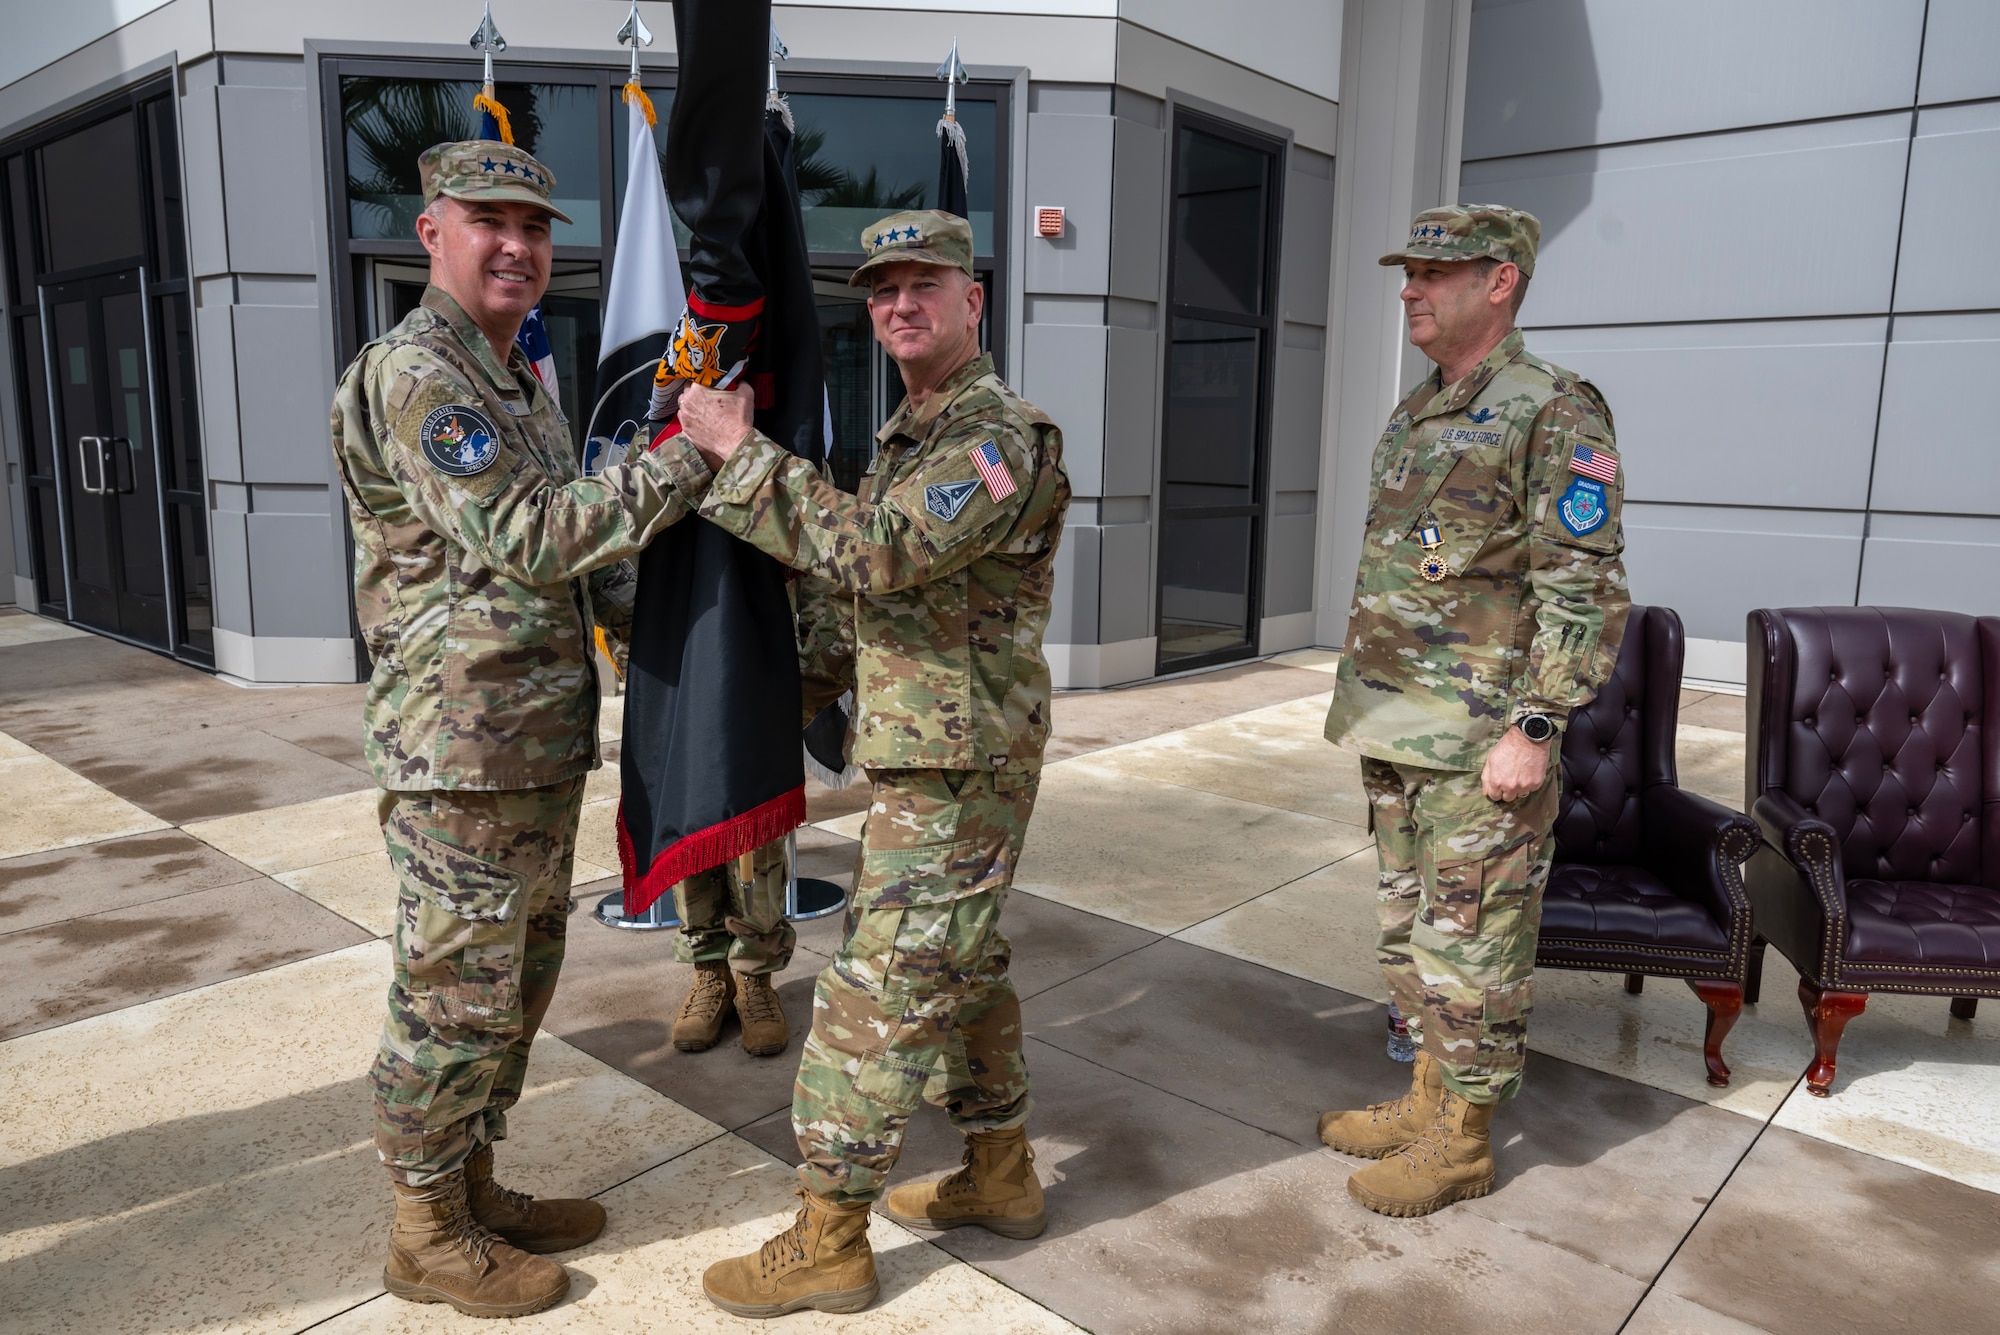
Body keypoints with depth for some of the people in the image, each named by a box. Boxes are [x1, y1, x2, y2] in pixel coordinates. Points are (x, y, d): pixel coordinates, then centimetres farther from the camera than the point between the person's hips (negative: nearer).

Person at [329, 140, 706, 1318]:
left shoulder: (521, 382, 17)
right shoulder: (415, 377, -14)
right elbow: (526, 536, -23)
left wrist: (644, 615, 10)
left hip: (546, 743, 10)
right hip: (463, 746, -9)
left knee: (520, 981, 18)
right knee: (457, 992, 3)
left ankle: (474, 1185, 34)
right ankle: (428, 1233, 21)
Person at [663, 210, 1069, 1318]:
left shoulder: (1005, 436, -16)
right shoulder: (904, 434, 15)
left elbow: (875, 549, -30)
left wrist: (737, 450, -23)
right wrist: (816, 686, 21)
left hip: (955, 766, -10)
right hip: (927, 750, 10)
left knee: (879, 992, -3)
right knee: (959, 967, 18)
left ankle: (828, 1241, 11)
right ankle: (1000, 1175, 34)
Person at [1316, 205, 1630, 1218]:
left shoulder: (1553, 413, -12)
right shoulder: (1413, 415, 15)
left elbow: (1587, 589, -16)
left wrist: (1535, 727, -20)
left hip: (1479, 744, -9)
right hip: (1394, 732, 9)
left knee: (1470, 944, 3)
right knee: (1407, 928, 17)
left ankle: (1460, 1142, 18)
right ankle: (1427, 1101, 32)